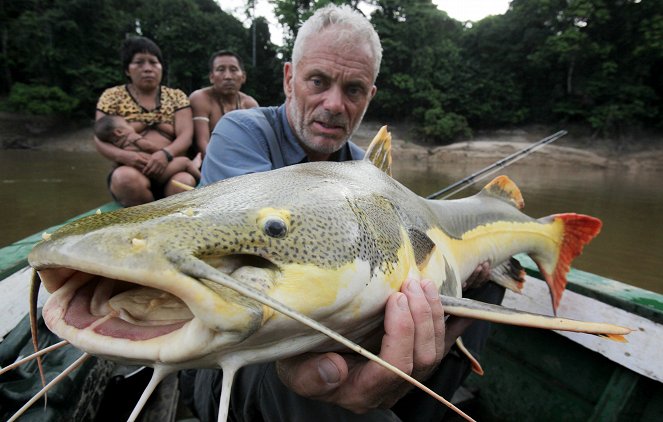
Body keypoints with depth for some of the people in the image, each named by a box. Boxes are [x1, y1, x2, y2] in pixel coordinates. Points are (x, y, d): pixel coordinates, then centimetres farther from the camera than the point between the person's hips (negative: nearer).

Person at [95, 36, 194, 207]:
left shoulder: (176, 96, 13)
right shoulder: (112, 96, 12)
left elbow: (186, 135, 0)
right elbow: (100, 139, 5)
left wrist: (166, 154, -22)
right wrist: (124, 156, -17)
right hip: (131, 171, 1)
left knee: (185, 183, -35)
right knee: (126, 179, -35)